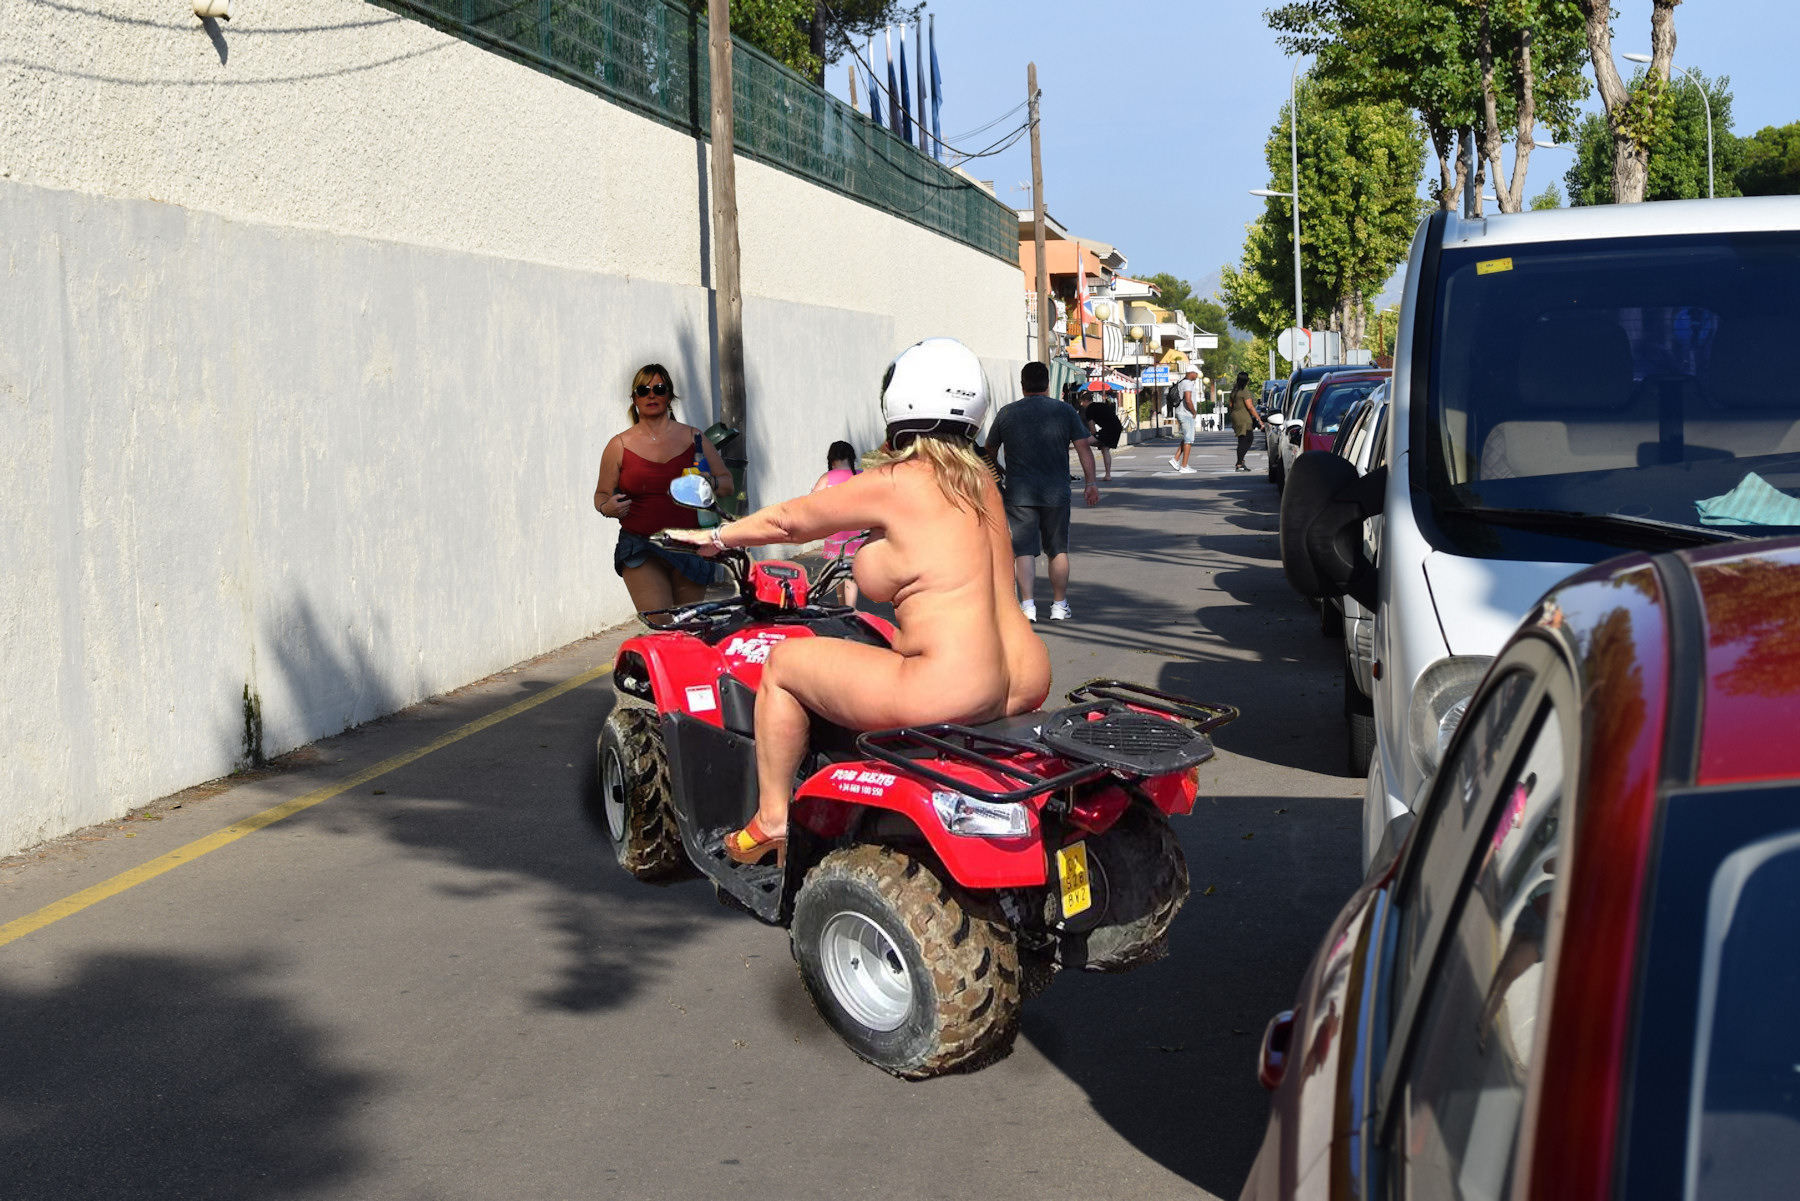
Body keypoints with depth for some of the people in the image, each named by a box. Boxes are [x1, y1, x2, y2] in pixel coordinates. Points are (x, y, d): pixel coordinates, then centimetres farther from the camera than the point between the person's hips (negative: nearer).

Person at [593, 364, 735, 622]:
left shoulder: (692, 438, 8)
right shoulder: (619, 446, 5)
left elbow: (727, 483, 14)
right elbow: (602, 494, 12)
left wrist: (710, 483, -9)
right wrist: (607, 508, -11)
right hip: (641, 551, -2)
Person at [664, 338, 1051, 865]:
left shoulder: (891, 485, -8)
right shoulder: (981, 479, 11)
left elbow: (789, 519, 6)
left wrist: (715, 537, 23)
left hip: (947, 697, -8)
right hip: (1025, 684, 8)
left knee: (783, 662, 11)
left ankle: (771, 825, 21)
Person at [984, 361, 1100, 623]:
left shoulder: (1006, 413, 3)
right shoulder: (1064, 411, 2)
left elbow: (990, 451, 15)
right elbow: (1083, 447, -2)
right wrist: (1090, 482, 3)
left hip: (1018, 493, -1)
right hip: (1056, 493, 1)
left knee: (1023, 550, 0)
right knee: (1058, 550, 11)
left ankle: (1027, 604, -11)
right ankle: (1059, 605, 16)